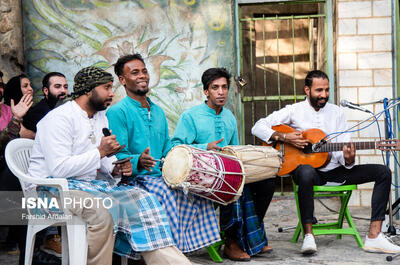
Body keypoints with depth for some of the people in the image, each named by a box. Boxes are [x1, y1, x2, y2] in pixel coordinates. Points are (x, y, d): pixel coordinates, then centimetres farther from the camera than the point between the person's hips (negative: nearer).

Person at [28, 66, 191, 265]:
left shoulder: (100, 117, 15)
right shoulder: (59, 118, -13)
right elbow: (59, 169, -22)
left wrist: (116, 168, -1)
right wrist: (100, 152, -19)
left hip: (94, 182, 8)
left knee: (140, 199, -13)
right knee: (104, 209, -35)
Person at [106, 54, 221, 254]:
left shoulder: (158, 112, 21)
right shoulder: (117, 112, -4)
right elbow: (118, 155, -13)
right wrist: (138, 162, -32)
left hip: (161, 177, 7)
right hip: (133, 180, -7)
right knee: (165, 193, -34)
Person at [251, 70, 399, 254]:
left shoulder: (337, 112, 11)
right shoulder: (294, 111, 1)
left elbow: (341, 151, 6)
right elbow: (257, 128, -4)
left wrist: (348, 160, -18)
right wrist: (284, 138, -18)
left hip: (334, 171, 5)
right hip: (309, 169, -4)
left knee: (383, 172, -11)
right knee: (306, 172, -42)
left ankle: (374, 237, -19)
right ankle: (308, 236, -33)